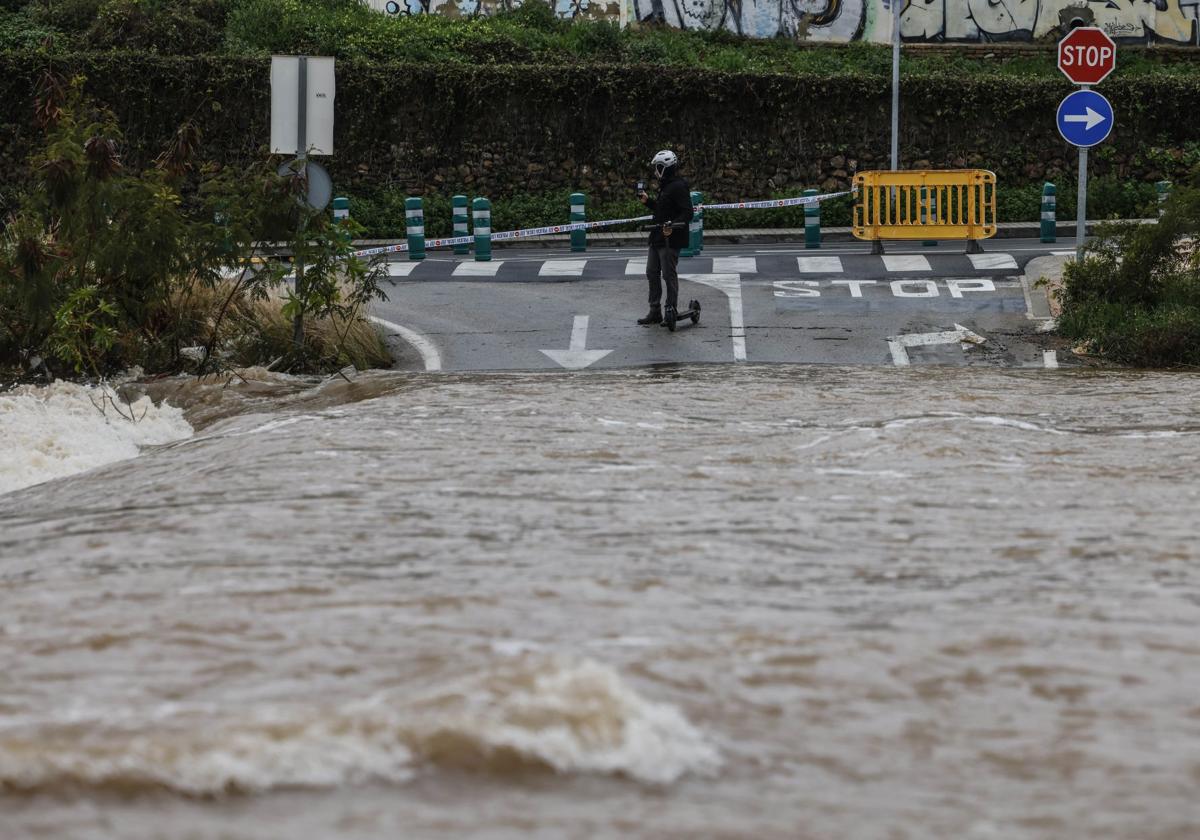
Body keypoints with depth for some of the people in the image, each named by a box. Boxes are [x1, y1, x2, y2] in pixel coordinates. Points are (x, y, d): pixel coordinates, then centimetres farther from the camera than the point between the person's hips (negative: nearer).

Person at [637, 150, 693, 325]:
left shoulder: (678, 187, -15)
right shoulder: (665, 186, 17)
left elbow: (687, 213, -21)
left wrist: (673, 225, -34)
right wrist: (647, 201, 18)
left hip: (670, 240, -11)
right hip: (658, 238, 11)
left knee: (669, 275, -4)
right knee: (652, 273, 13)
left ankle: (671, 310, 4)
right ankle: (655, 312, 19)